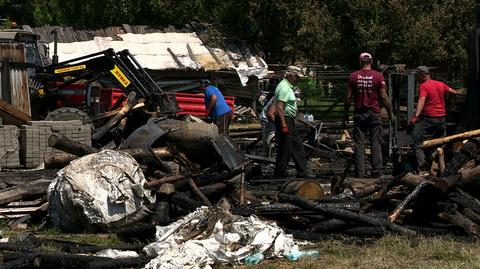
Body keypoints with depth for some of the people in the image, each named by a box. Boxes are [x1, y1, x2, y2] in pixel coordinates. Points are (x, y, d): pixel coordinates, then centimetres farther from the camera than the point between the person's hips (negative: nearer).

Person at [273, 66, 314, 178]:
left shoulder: (288, 87, 17)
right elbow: (279, 107, -25)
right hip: (284, 120, -11)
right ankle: (279, 174, 1)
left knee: (297, 146, 13)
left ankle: (302, 171, 17)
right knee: (285, 148, -6)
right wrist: (283, 125, -27)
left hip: (289, 121, 11)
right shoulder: (284, 87, -17)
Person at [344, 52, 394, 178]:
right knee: (376, 143, 4)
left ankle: (360, 173, 0)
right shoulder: (378, 76, -3)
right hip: (374, 113, -1)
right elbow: (384, 97, -4)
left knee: (359, 144, 4)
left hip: (359, 113, 1)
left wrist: (346, 113, 11)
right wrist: (390, 114, 5)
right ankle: (376, 172, -1)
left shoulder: (353, 76, 0)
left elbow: (348, 97, 1)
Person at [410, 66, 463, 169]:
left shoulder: (423, 86, -9)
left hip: (429, 118, -7)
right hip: (442, 118, 8)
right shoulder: (440, 84, 13)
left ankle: (420, 165, -25)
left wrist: (415, 116, -36)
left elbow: (421, 101, -24)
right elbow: (451, 90, 30)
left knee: (418, 143, -10)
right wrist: (457, 92, 54)